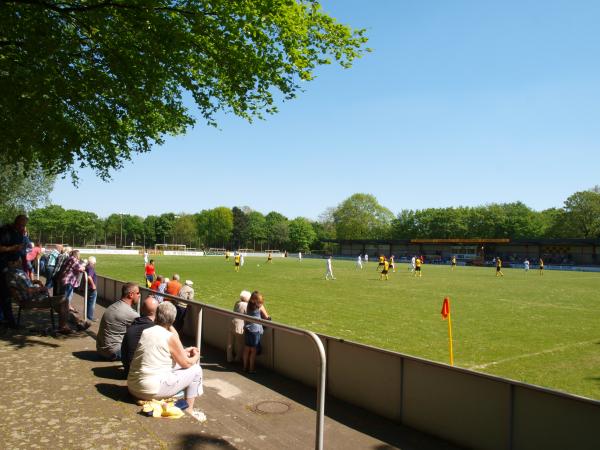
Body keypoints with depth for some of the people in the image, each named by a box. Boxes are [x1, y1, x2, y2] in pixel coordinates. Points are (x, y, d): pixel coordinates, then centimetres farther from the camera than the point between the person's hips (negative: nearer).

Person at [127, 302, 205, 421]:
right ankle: (189, 410, 15)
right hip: (152, 390, -8)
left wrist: (184, 351, 25)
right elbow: (186, 363, -3)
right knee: (196, 370, 5)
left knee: (173, 365, 28)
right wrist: (196, 356, 17)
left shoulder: (145, 332, 7)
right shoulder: (170, 337, -13)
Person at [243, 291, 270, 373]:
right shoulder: (260, 307, -7)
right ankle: (251, 369, 8)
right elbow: (266, 318, 0)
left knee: (247, 349, 13)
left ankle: (245, 367, 22)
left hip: (247, 329, 5)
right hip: (255, 330, -5)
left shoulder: (249, 306, 6)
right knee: (253, 351, 3)